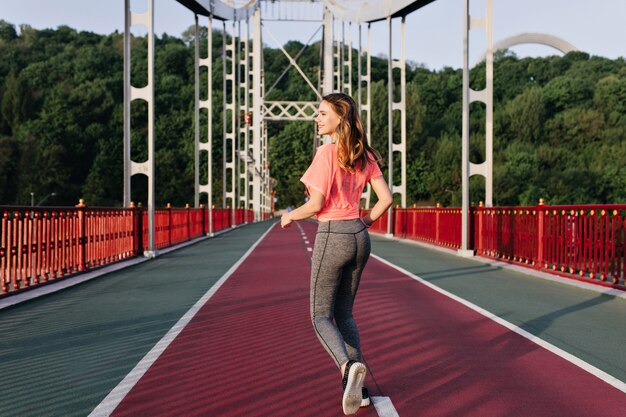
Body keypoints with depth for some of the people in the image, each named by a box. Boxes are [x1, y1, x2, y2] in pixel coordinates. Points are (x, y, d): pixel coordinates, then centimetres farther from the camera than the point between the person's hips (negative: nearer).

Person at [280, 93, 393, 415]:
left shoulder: (327, 152, -14)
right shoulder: (364, 155, 6)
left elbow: (316, 204, -17)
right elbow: (386, 198, 6)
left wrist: (289, 216, 1)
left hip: (332, 237, -7)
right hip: (359, 237, 7)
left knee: (321, 315, 5)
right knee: (344, 313, 17)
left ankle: (348, 366, -20)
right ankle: (357, 387, 15)